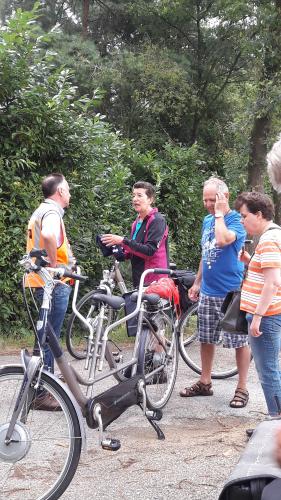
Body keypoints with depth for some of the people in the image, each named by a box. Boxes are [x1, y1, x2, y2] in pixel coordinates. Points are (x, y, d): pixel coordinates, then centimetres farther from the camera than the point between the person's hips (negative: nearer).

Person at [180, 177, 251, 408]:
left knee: (239, 340, 1)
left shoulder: (236, 220, -11)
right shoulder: (207, 221, 12)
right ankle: (205, 383, 26)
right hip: (207, 291, 7)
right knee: (206, 338, 14)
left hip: (231, 293, -7)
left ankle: (242, 389, 10)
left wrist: (219, 213, -20)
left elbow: (222, 240, -32)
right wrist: (197, 282, 20)